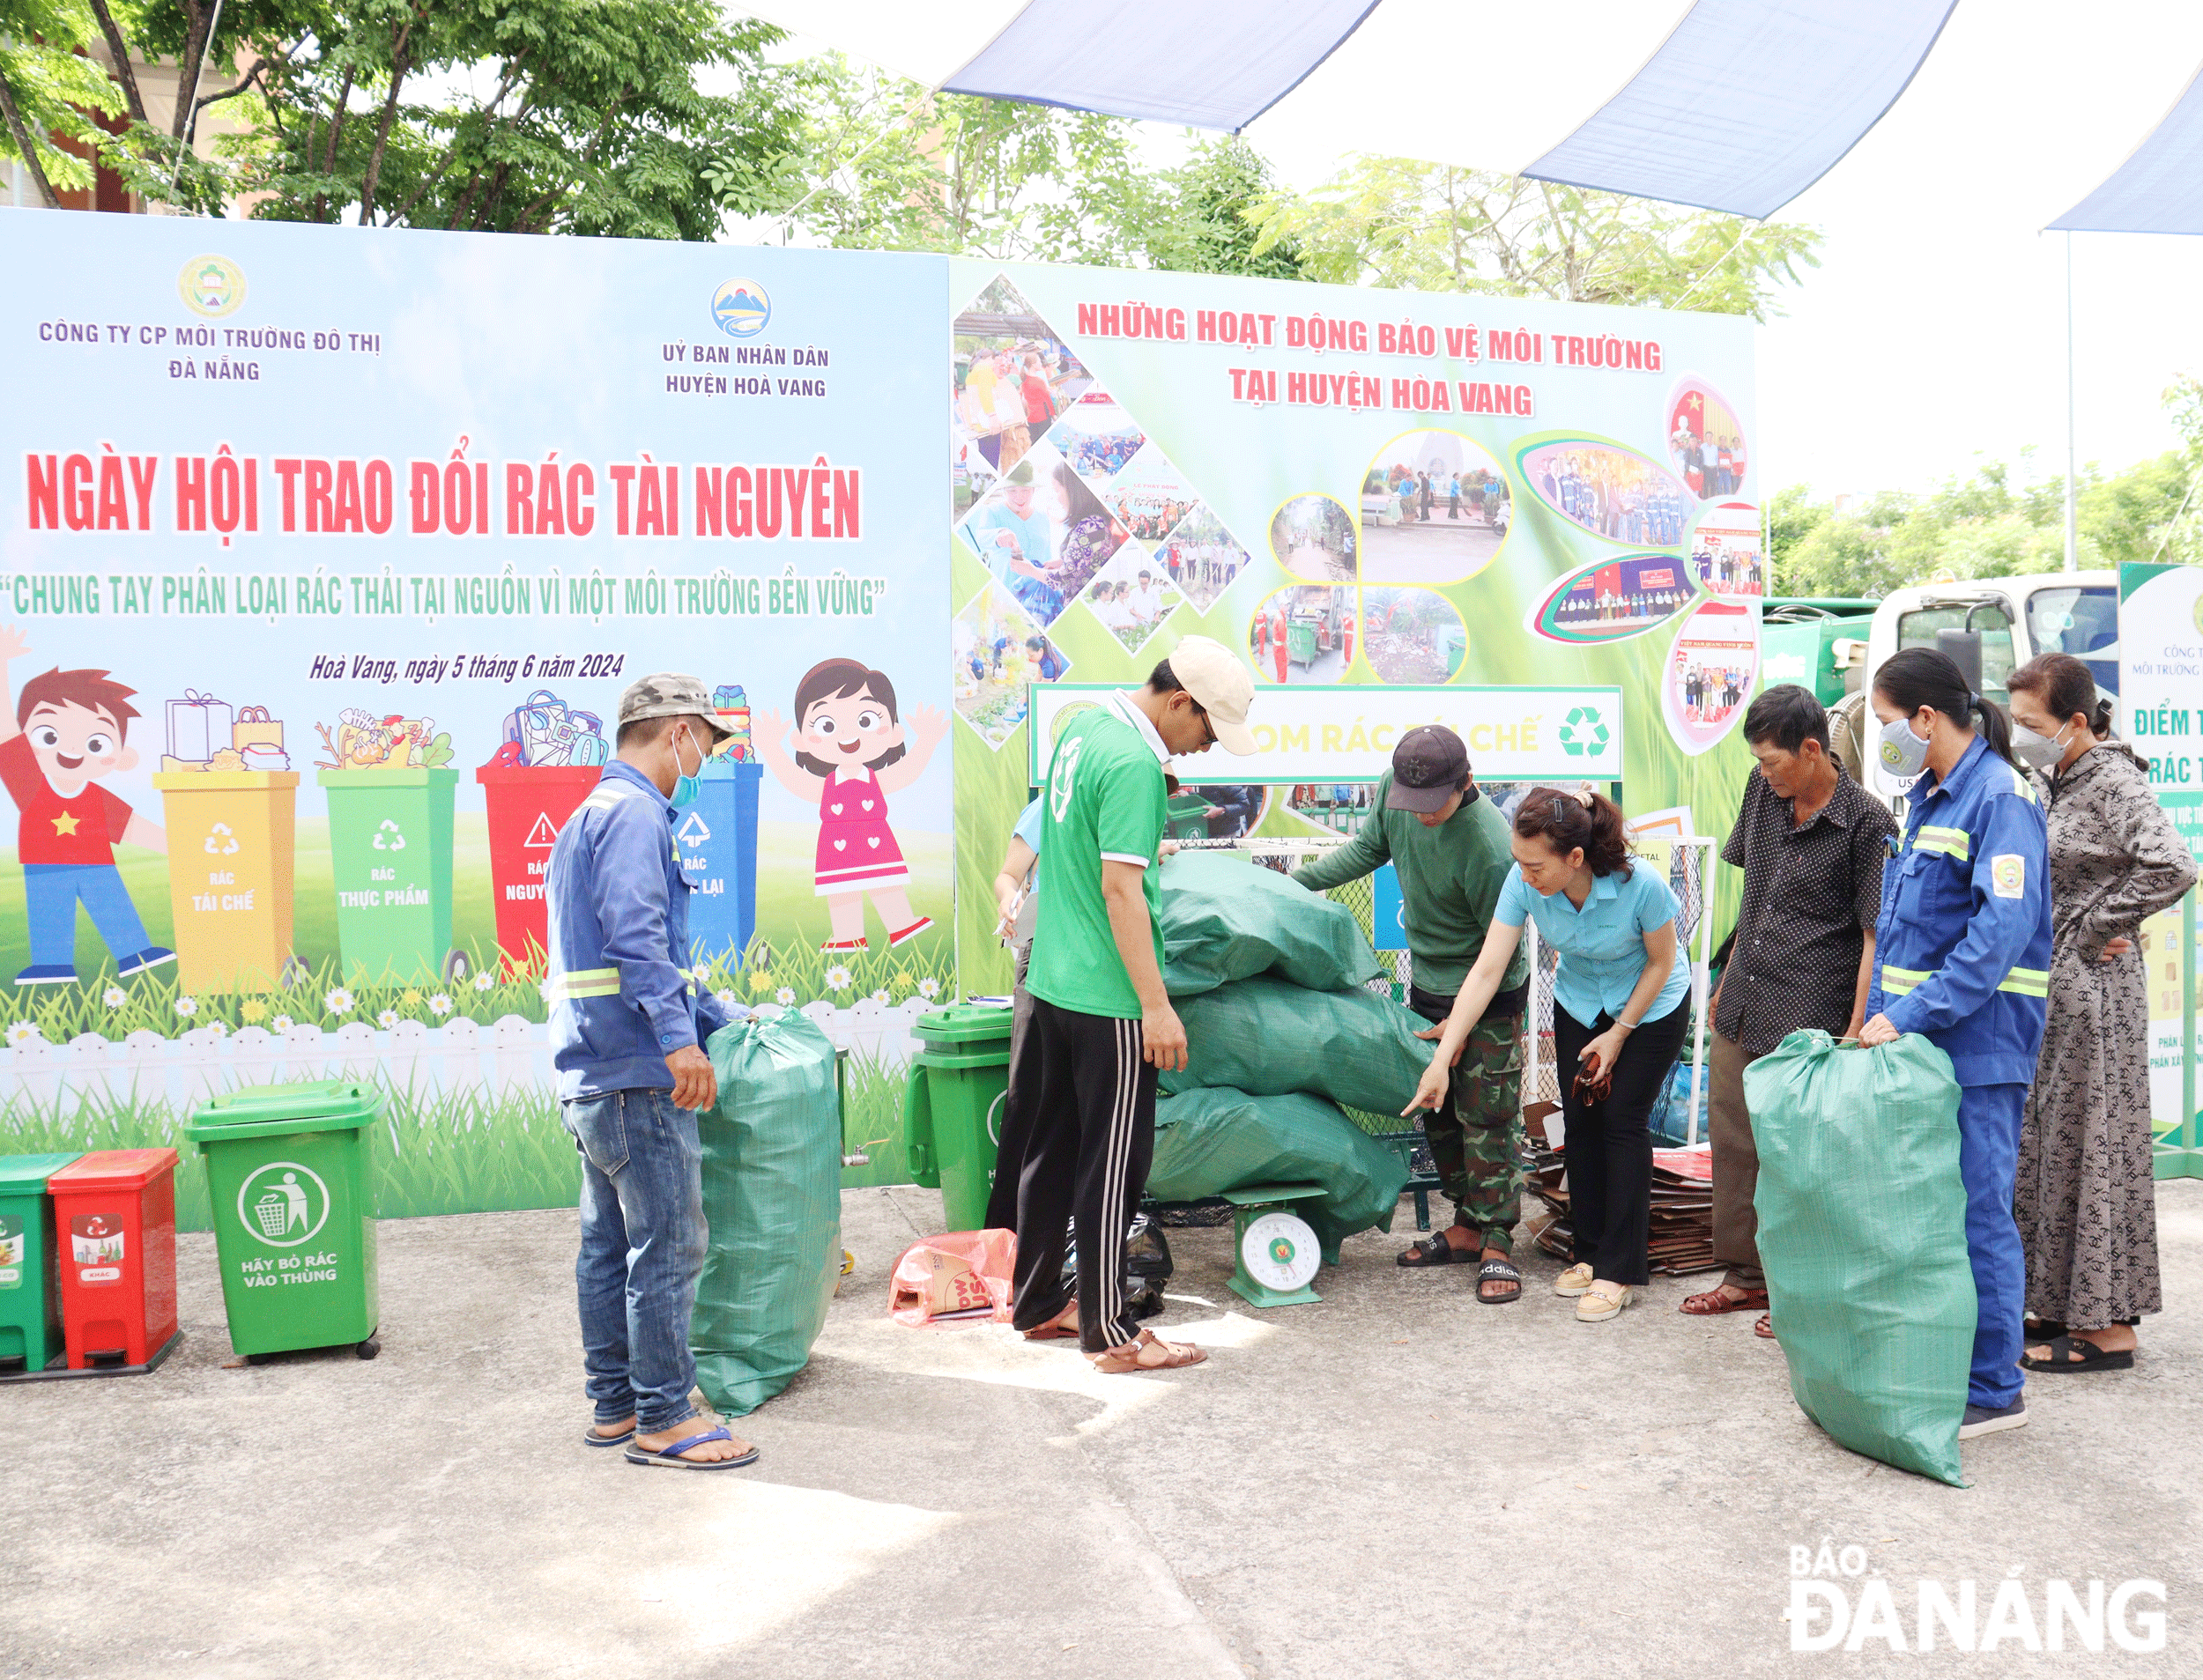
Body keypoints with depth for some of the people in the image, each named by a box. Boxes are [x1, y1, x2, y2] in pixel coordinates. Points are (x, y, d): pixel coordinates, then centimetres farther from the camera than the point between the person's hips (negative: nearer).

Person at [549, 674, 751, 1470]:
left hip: (592, 1073, 11)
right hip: (636, 1073, -11)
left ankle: (614, 1403, 24)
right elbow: (638, 935, -25)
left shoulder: (592, 814, 23)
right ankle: (663, 1417, 4)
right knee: (668, 1245, -4)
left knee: (610, 1241, 15)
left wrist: (719, 1020, 29)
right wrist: (678, 1040, -31)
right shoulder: (634, 813, -11)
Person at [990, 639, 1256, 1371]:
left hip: (1053, 978, 10)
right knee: (1112, 1160, 0)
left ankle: (1039, 1302, 29)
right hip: (1107, 995, -9)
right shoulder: (1134, 764, -19)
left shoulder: (1084, 726, 10)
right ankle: (1110, 1332, 9)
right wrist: (1156, 1006, -23)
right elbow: (1120, 889, -24)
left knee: (1051, 1147, 17)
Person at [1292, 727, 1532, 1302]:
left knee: (1487, 1115, -5)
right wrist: (1292, 881, 4)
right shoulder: (1394, 786, -12)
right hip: (1427, 984, 7)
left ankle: (1497, 1243, 5)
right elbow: (1368, 848, 9)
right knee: (1437, 1109, 12)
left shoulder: (1490, 849, -32)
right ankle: (1468, 1226, 24)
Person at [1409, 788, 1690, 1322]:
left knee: (1623, 1121, -6)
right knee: (1580, 1121, 3)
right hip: (1578, 1005, 4)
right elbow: (1487, 969, -25)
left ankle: (1621, 1271, 3)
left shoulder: (1641, 886, -36)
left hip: (1651, 1007, -4)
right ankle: (1591, 1253, 18)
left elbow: (1661, 963, -17)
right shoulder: (1524, 883, -27)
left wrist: (1619, 1033, -13)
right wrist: (1442, 1058, -27)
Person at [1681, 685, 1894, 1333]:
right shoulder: (1764, 791, 6)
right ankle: (1746, 1276, 29)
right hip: (1742, 1010, 7)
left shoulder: (1866, 823, -13)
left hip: (1810, 1018, -7)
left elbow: (1876, 935, -12)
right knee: (1731, 1140, 14)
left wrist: (1857, 1034, -15)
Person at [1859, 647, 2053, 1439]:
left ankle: (1995, 1389, 11)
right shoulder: (1928, 796, 15)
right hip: (1916, 1036, 9)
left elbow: (2002, 931, -22)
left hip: (1977, 1044, -9)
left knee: (1977, 1212, -1)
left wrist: (1909, 1015, -24)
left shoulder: (2001, 798, -13)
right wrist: (1879, 1016, 14)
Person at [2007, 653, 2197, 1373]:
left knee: (2090, 1144, -2)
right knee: (2043, 1143, 13)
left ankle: (2107, 1328, 7)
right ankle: (2062, 1305, 23)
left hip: (2094, 989, -9)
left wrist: (2095, 927, -17)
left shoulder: (2114, 782, -14)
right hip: (2047, 986, 9)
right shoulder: (2051, 781, 12)